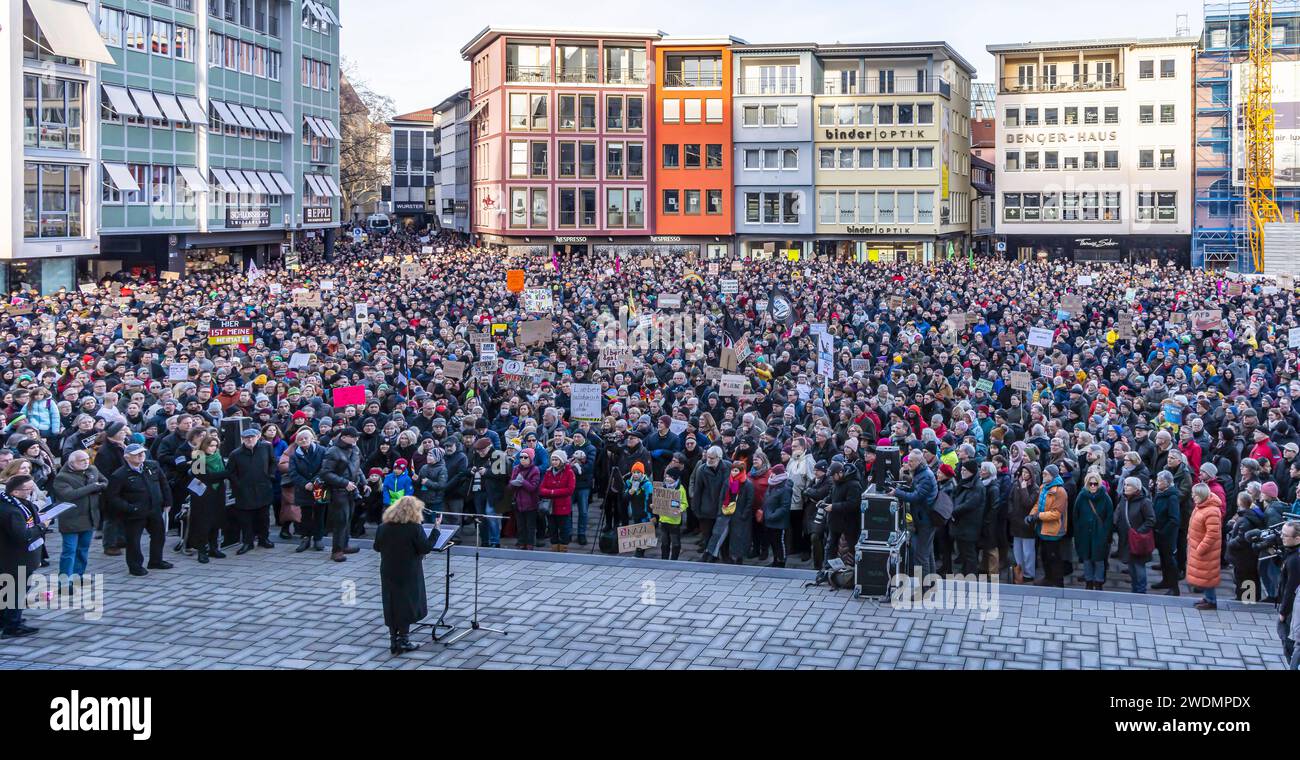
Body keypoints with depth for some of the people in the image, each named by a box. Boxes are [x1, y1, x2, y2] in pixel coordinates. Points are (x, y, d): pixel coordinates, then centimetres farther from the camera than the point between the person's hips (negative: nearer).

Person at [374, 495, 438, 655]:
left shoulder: (384, 527, -1)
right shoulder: (414, 528, -15)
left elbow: (377, 547, 8)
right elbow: (426, 548, -14)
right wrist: (436, 528, -10)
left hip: (388, 573, 4)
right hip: (408, 574, -4)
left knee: (391, 606, 10)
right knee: (407, 605, 7)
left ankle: (393, 641, 13)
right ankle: (403, 641, 9)